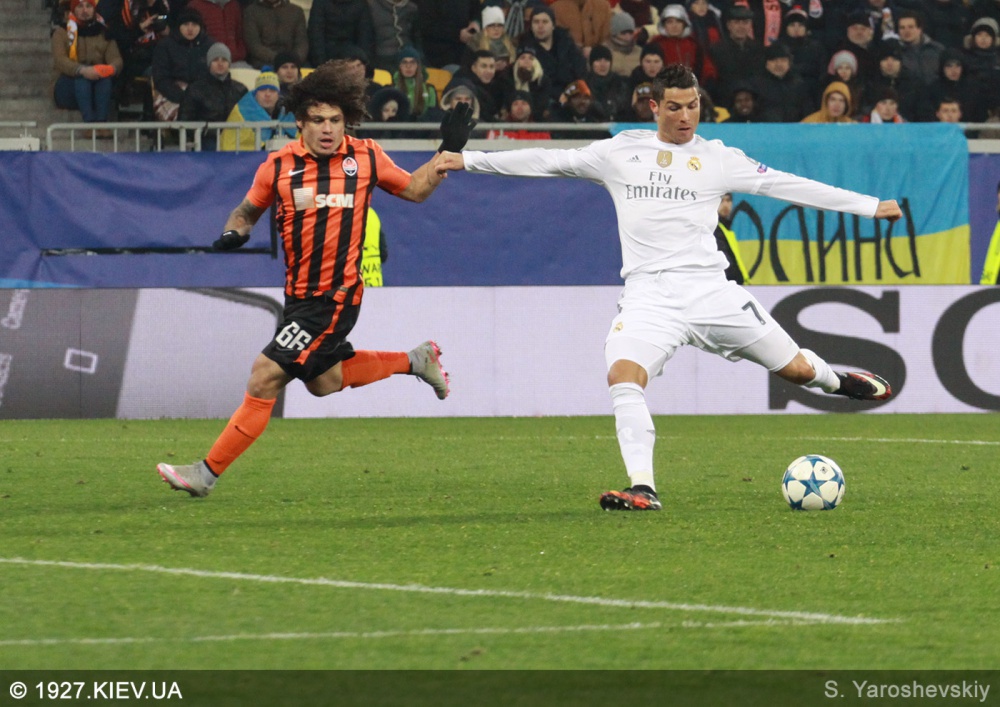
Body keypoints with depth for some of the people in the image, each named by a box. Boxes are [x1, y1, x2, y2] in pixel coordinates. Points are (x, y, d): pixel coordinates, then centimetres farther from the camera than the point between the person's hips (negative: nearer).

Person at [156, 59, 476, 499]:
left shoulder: (366, 158, -4)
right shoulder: (278, 166, -2)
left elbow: (415, 189, 13)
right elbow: (247, 212, 12)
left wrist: (449, 151, 1)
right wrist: (233, 233, -10)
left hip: (336, 297, -5)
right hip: (298, 294, 5)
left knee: (264, 379, -10)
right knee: (323, 382, 22)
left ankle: (207, 473, -3)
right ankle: (414, 360, 42)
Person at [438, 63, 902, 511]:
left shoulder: (717, 158, 7)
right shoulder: (620, 151, 10)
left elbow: (783, 184, 8)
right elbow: (549, 161, 11)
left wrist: (869, 206, 7)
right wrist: (468, 160, 7)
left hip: (708, 287, 0)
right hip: (649, 294, 0)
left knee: (795, 368, 4)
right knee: (623, 376, -26)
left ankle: (836, 381, 41)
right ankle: (642, 489, -24)